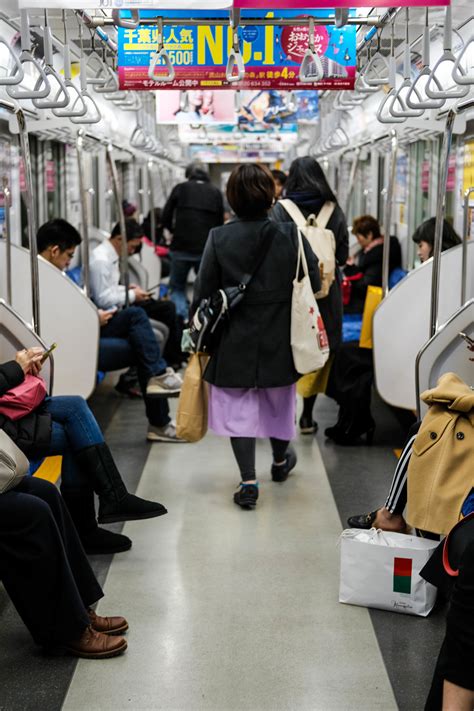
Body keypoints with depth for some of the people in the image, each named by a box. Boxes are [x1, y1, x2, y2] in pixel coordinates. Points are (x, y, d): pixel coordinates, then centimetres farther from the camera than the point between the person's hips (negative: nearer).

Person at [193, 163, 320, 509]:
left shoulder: (219, 238, -11)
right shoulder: (291, 235, -10)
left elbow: (204, 293, -6)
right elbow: (314, 285, -8)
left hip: (235, 343, -1)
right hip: (279, 342, 2)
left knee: (238, 407, 7)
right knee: (278, 401, 21)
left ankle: (248, 480, 2)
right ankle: (281, 460, 43)